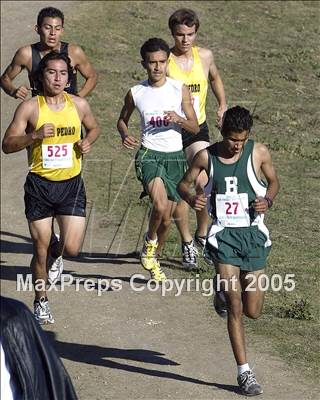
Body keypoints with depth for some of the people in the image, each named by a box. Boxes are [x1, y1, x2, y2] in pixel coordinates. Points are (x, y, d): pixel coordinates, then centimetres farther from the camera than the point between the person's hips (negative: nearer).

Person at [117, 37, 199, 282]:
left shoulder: (180, 89, 0)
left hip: (176, 156, 2)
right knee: (160, 207, -27)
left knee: (167, 218, 10)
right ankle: (150, 241, 4)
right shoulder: (136, 93, 0)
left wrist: (179, 120, -18)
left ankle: (153, 256, 35)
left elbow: (195, 127, 3)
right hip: (149, 154, -2)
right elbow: (122, 120, 17)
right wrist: (125, 135, -5)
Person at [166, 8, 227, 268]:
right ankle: (187, 242, 20)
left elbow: (215, 79, 23)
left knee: (203, 181, -17)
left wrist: (222, 105, 17)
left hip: (198, 129, 2)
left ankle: (203, 233, 4)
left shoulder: (205, 56, 0)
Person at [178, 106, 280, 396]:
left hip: (253, 234, 1)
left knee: (253, 311, 5)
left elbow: (274, 181, 12)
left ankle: (226, 291, 42)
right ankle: (244, 372, 2)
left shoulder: (259, 153, -3)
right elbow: (183, 183, 11)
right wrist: (191, 198, -12)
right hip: (223, 235, -1)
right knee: (235, 308, -6)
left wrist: (267, 200, -9)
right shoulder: (206, 156, -2)